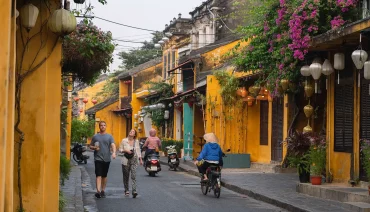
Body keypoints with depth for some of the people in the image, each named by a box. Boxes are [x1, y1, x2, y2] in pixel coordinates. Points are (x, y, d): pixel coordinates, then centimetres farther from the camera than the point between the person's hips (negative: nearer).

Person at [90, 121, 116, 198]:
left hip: (107, 159, 2)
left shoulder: (109, 136, 8)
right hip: (98, 158, -1)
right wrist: (94, 147, -8)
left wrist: (114, 153, -24)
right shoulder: (95, 136, 9)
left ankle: (103, 190, 21)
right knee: (98, 175, -13)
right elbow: (90, 146, 16)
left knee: (104, 176, 10)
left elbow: (113, 145, -5)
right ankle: (98, 191, -22)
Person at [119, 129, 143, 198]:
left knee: (134, 176, -12)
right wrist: (126, 151, -12)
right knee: (126, 176, 7)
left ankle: (134, 191, -19)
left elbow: (138, 151, 12)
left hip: (134, 161, 0)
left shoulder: (136, 141, 7)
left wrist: (140, 159, 8)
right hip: (126, 160, 0)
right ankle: (126, 190, 23)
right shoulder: (124, 140, 2)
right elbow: (120, 149, 5)